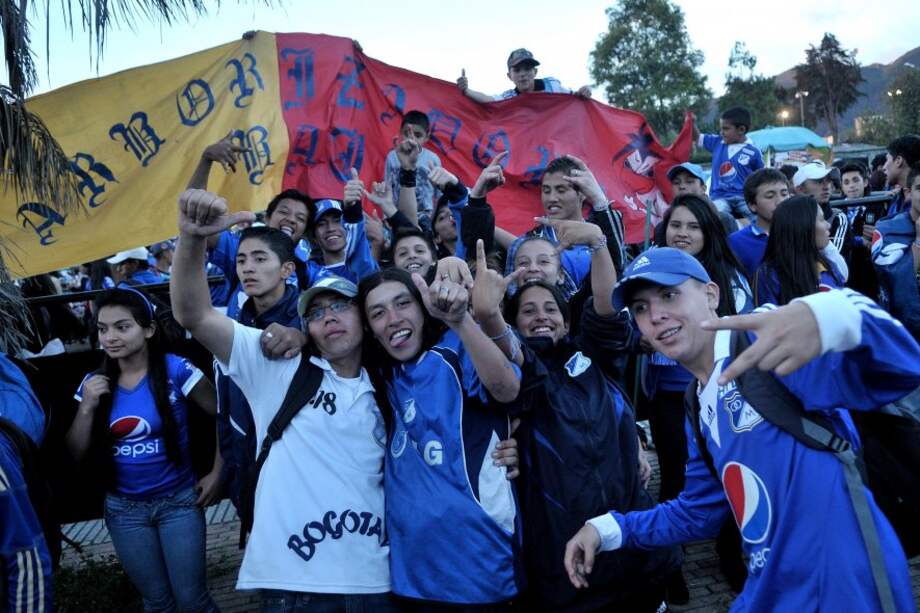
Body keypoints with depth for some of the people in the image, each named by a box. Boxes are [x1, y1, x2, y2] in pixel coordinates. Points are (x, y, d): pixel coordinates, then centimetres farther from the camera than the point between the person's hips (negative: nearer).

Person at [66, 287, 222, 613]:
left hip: (178, 501, -3)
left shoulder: (175, 370, -15)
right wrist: (87, 407, -13)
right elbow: (76, 455, 2)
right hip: (124, 509, 4)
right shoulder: (94, 382, -2)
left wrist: (217, 473, -11)